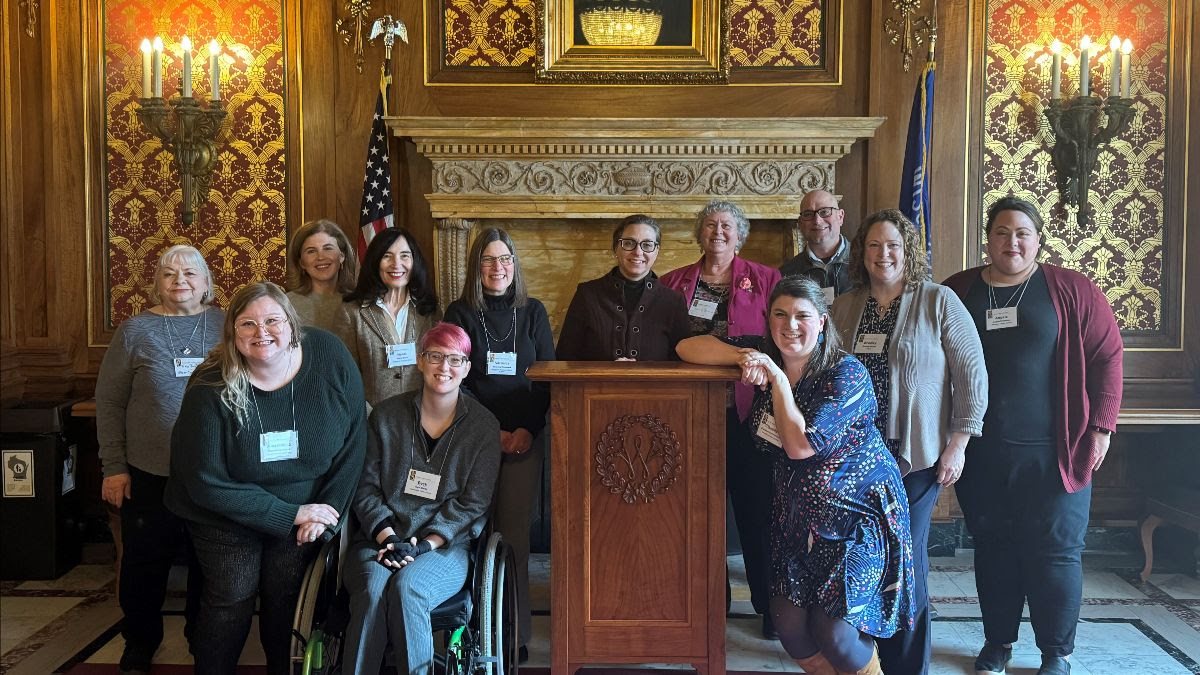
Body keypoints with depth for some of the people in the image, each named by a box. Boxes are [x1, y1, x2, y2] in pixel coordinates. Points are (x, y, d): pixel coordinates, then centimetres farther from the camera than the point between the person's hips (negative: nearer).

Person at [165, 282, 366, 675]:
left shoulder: (330, 357, -16)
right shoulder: (211, 388, -21)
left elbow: (353, 444, -7)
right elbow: (206, 483, -18)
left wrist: (327, 510, -13)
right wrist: (291, 515, -19)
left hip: (306, 509, 2)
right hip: (226, 519, -1)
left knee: (287, 599, 6)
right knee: (231, 601, 7)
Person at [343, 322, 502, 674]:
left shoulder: (483, 426, 4)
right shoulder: (385, 415, 8)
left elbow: (473, 502, 0)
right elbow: (366, 487, 6)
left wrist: (424, 545, -11)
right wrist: (387, 537, -10)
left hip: (445, 546, -1)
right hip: (379, 539, 1)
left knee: (407, 586, -32)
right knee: (373, 588, -31)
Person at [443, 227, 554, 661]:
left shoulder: (533, 312, 9)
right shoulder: (460, 314, 4)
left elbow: (547, 378, 7)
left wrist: (528, 430, -7)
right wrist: (492, 433, -8)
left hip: (525, 439, 1)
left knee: (514, 534, -1)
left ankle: (516, 632, 7)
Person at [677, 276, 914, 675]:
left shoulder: (846, 374, -16)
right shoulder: (765, 354, 0)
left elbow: (800, 445, -24)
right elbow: (688, 347, -4)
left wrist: (778, 378, -21)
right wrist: (744, 355, -20)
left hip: (858, 512, -5)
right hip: (797, 513, 5)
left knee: (834, 631, -10)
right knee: (789, 625, 1)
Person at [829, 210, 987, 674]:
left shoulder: (938, 301, -2)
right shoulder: (843, 308, 10)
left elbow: (972, 373, -4)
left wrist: (958, 444, -8)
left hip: (915, 456, -4)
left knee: (906, 559, 0)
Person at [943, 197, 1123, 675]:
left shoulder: (1072, 291, 0)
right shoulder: (957, 292, 5)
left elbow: (1107, 356, 0)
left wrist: (1100, 427, -6)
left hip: (1051, 452, -2)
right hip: (981, 453, 2)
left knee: (1054, 552, 3)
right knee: (993, 547, 12)